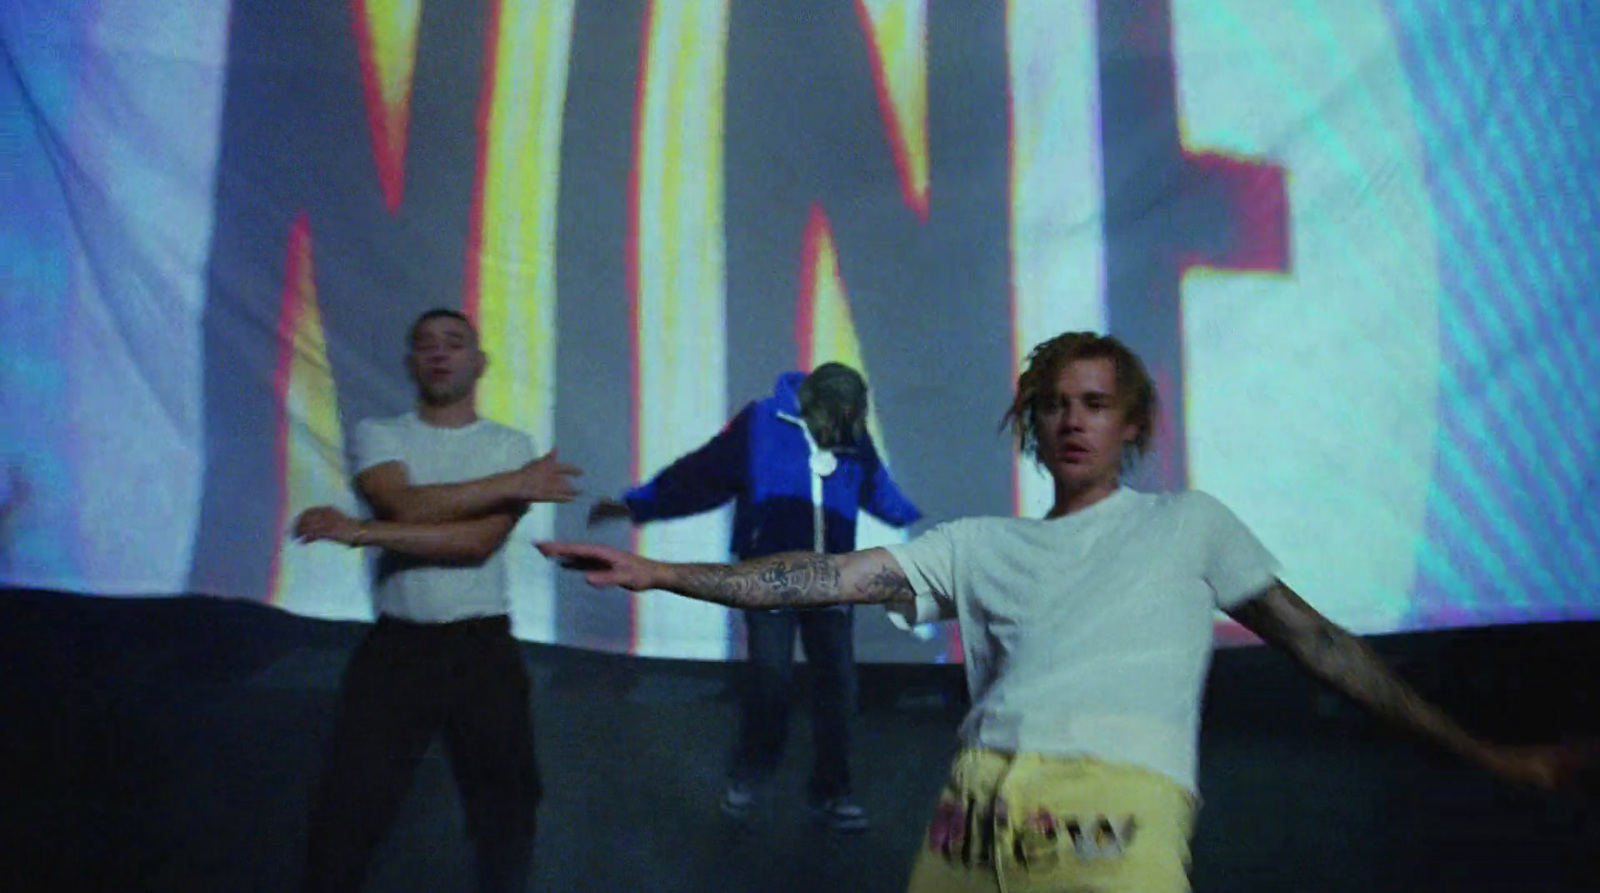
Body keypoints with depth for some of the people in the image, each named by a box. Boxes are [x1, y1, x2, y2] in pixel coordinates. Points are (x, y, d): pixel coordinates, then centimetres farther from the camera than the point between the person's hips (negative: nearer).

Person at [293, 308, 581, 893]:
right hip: (396, 646, 0)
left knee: (506, 809, 12)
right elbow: (407, 505, -17)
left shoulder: (510, 445, 1)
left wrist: (361, 532, -17)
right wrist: (514, 483, -18)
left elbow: (479, 541, -14)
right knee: (347, 810, 2)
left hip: (482, 648, 0)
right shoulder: (379, 436, 4)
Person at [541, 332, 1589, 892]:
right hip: (977, 807, 3)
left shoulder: (1189, 524, 18)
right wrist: (658, 573, 5)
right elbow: (836, 577, 12)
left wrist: (1482, 751, 12)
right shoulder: (981, 545, 20)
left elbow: (1317, 640, 16)